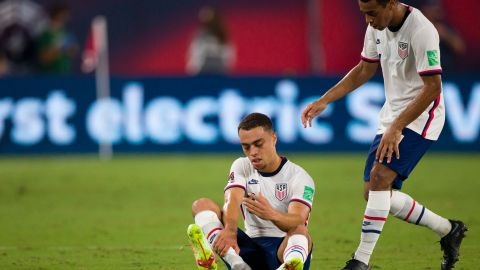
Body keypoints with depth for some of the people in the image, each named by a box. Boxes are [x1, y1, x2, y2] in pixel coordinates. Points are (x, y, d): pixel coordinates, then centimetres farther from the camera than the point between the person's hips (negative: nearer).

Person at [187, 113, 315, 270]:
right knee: (201, 205, -12)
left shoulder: (299, 177, -5)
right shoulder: (241, 167, 8)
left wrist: (272, 215, -48)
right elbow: (232, 202, -14)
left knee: (299, 231, -36)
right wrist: (230, 231, -38)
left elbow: (297, 221, -24)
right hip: (252, 248, 4)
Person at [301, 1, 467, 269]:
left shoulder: (422, 31, -23)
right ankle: (448, 230, 22)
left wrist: (396, 128, -28)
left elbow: (433, 88, -24)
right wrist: (324, 100, 9)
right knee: (376, 194, 5)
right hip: (392, 117, 9)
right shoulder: (377, 27, 3)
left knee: (380, 177, -24)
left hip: (420, 117, -9)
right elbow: (364, 70, 17)